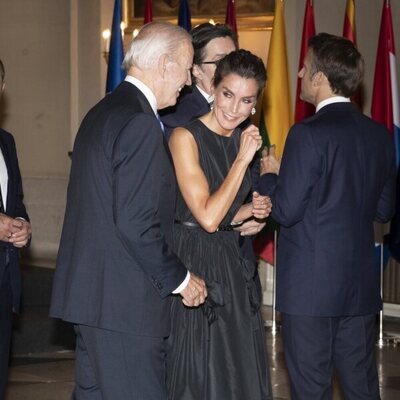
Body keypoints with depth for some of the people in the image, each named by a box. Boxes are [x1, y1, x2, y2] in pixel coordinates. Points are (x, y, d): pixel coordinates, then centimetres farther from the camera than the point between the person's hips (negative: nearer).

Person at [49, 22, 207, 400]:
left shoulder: (101, 112, 14)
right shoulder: (140, 123, -17)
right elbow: (135, 223, -22)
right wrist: (179, 277, -9)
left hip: (89, 291, 10)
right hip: (125, 301, -10)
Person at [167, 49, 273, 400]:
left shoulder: (244, 140, 10)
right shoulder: (185, 137, -13)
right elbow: (207, 217, -18)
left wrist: (251, 211, 0)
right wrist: (242, 159, -15)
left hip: (232, 265, 7)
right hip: (194, 262, -7)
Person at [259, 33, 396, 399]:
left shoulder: (309, 134, -15)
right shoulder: (379, 135, 5)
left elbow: (285, 210, -14)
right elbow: (384, 210, 12)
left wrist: (270, 175, 4)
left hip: (311, 285, -6)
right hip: (361, 284, 6)